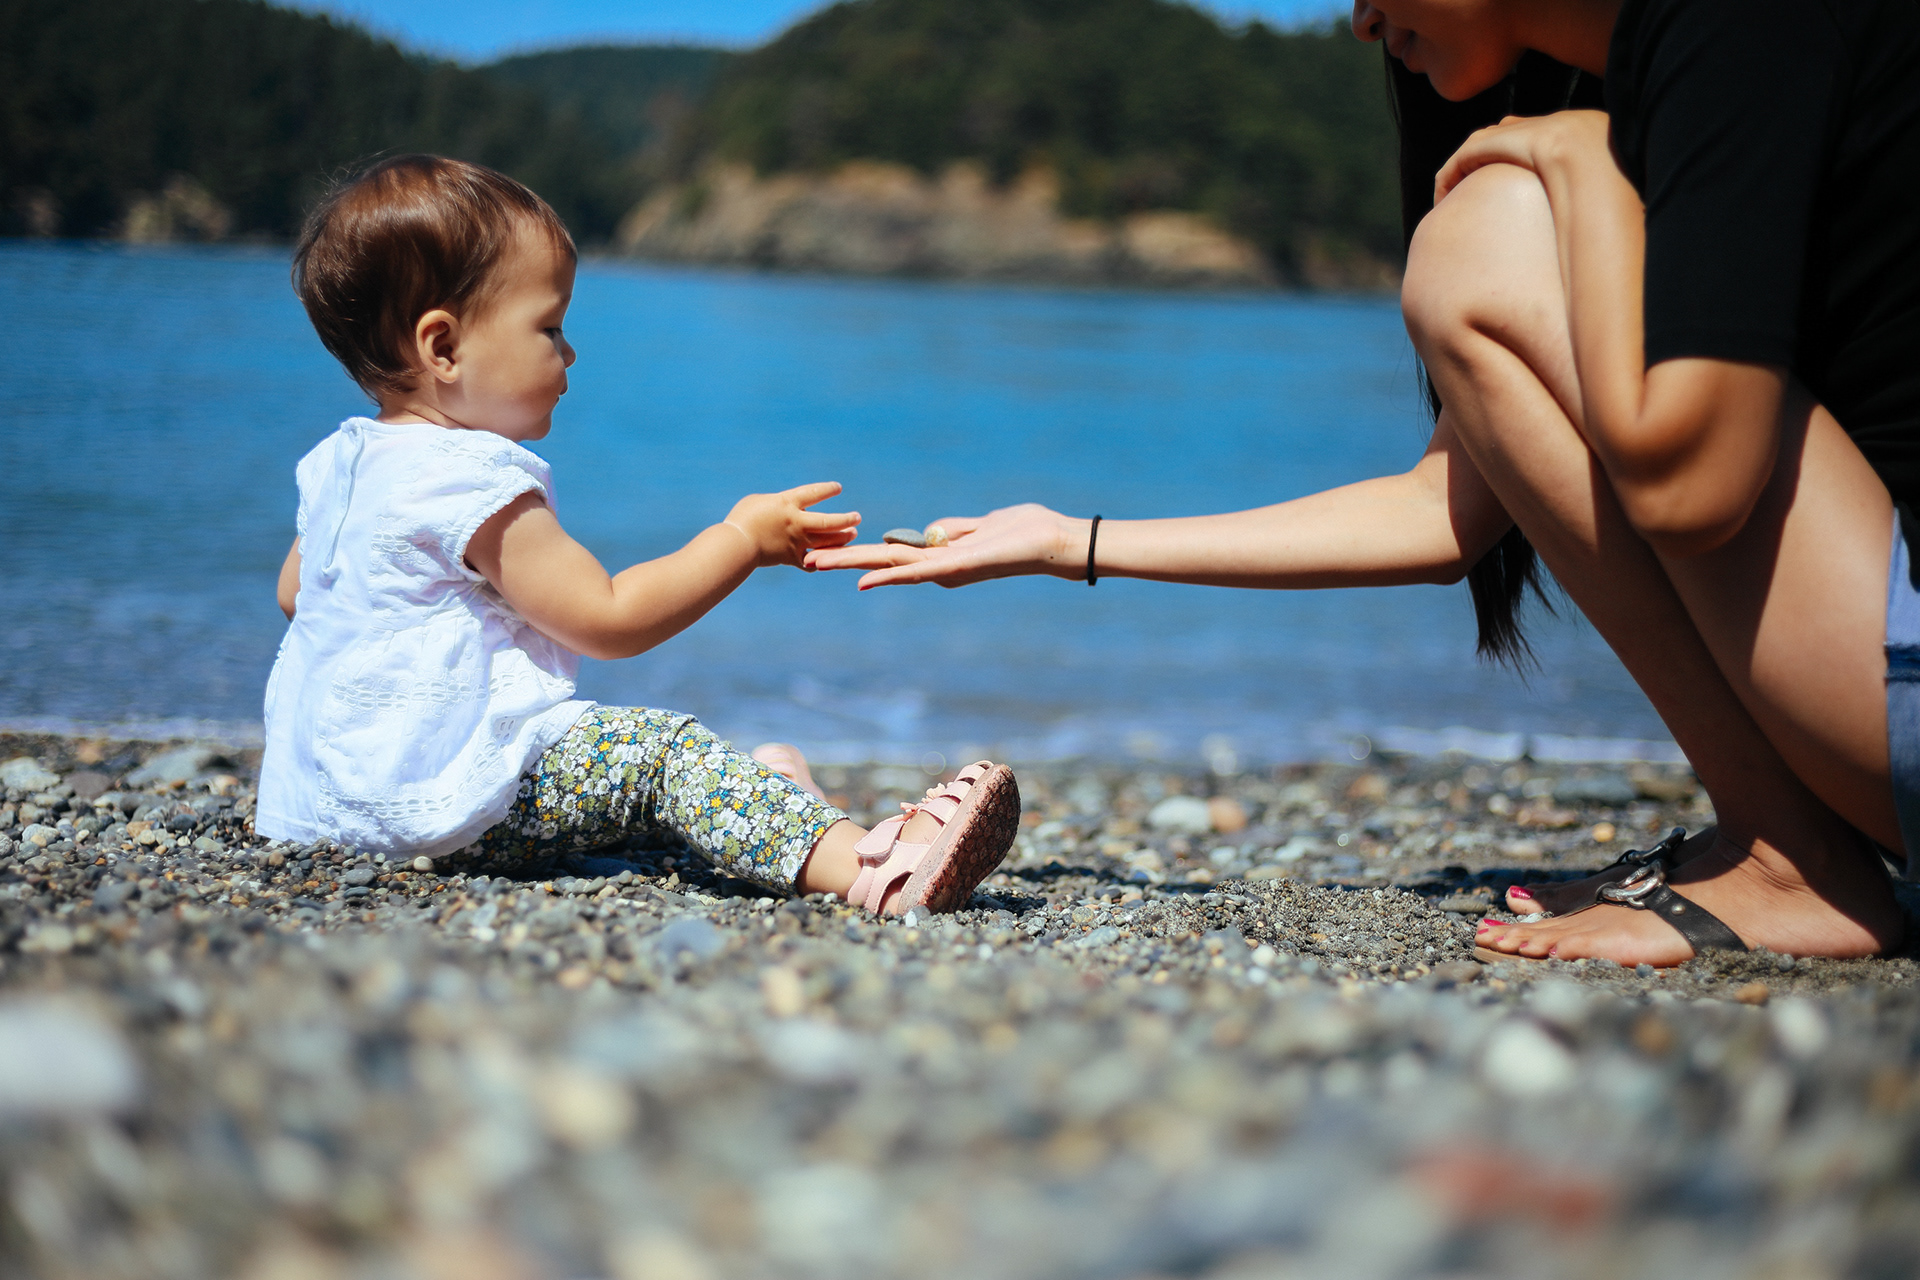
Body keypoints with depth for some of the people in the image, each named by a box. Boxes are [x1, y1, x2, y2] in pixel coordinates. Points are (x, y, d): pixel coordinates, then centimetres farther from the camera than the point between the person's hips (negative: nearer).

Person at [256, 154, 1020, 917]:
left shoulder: (337, 462, 12)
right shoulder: (476, 483, -19)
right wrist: (743, 540, -11)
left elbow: (293, 591, 28)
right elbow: (608, 620, -18)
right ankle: (864, 863, -37)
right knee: (661, 749, -22)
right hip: (436, 803, -10)